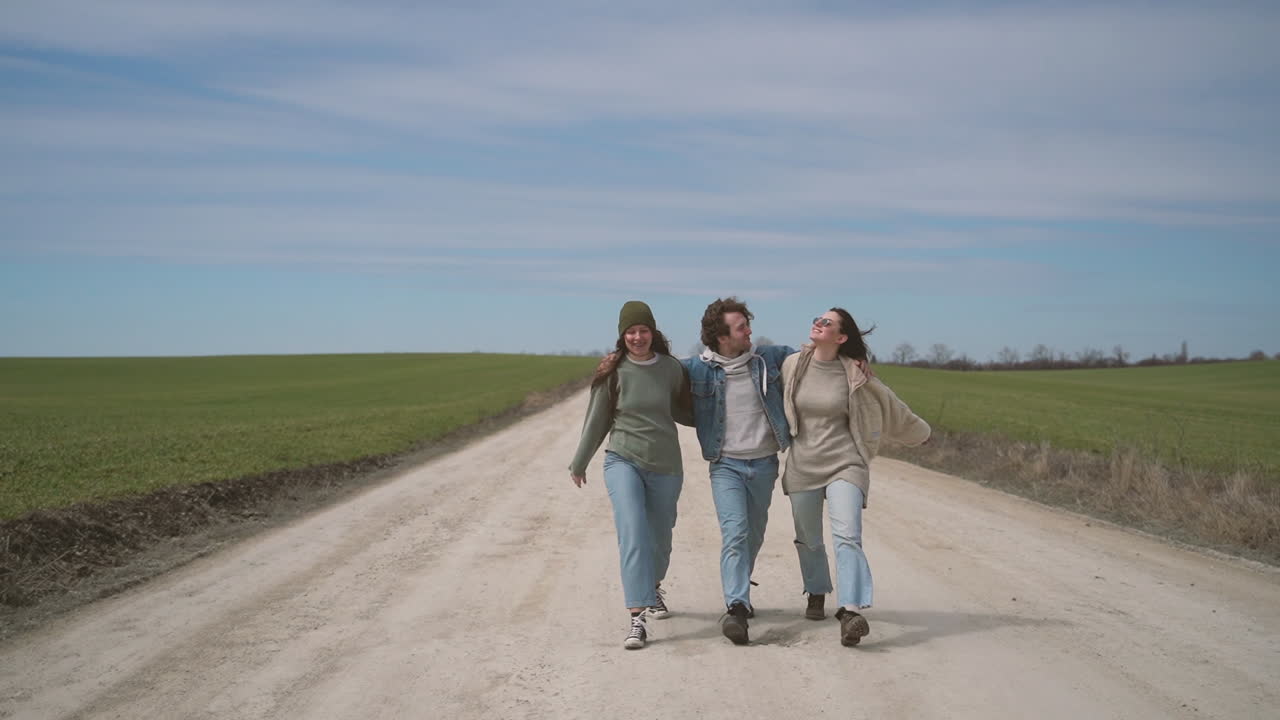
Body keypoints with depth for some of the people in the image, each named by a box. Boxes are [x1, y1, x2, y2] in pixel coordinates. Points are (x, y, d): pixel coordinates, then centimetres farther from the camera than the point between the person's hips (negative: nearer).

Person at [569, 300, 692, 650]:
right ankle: (638, 617, -23)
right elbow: (596, 422, 5)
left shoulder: (672, 369, -1)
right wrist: (578, 464, 13)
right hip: (623, 461, -2)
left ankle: (653, 588, 45)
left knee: (660, 538, 14)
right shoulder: (613, 373, -5)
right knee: (633, 534, -19)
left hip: (666, 466, 2)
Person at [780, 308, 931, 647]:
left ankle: (851, 612, -26)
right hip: (802, 465, 3)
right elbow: (778, 404, 18)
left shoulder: (854, 376, -5)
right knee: (808, 540, 14)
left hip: (844, 464, -2)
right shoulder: (791, 365, -2)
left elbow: (891, 406, 11)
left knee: (847, 537, -18)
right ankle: (817, 594, 39)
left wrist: (919, 431, 23)